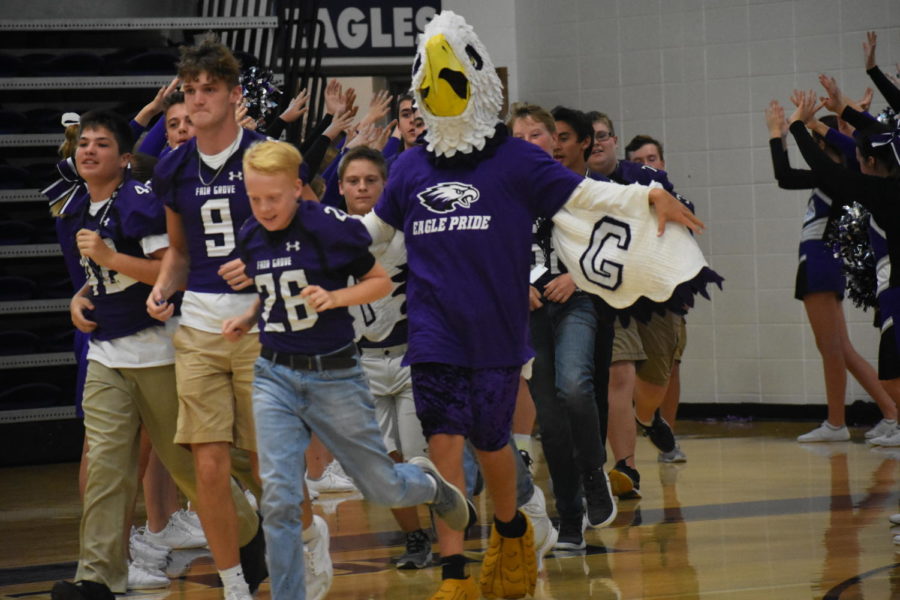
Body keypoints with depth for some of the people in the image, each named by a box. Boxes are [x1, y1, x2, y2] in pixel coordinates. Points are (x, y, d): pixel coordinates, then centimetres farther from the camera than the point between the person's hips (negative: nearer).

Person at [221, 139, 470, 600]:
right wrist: (247, 319, 2)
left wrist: (333, 297, -21)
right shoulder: (251, 237, 2)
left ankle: (427, 482, 44)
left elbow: (381, 281, -5)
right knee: (278, 499, -8)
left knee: (383, 488, 9)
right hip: (276, 376, 4)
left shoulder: (328, 226, -15)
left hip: (334, 376, -3)